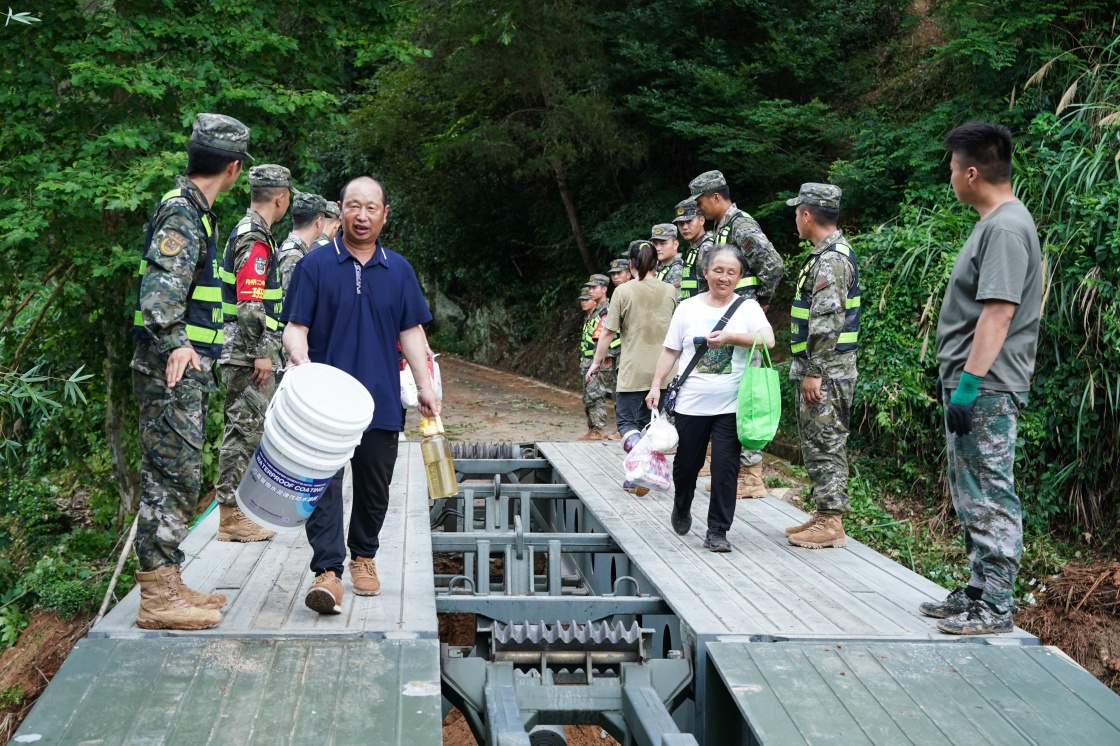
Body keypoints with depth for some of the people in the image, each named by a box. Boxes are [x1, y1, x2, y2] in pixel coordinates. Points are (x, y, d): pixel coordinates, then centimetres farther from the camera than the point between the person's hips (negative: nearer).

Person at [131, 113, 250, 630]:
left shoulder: (194, 210, 18)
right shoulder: (181, 211, -14)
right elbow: (160, 286, -27)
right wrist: (173, 344, -37)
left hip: (186, 369, 10)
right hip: (172, 370, -10)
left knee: (177, 479, 14)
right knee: (172, 477, -7)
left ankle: (168, 585, 23)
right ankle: (158, 600, -2)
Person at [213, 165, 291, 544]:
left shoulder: (247, 231, 18)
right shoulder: (255, 238, -15)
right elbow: (250, 303, -23)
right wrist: (261, 353, -21)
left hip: (244, 353, 11)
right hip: (248, 355, -11)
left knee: (244, 429, 15)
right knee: (246, 430, -7)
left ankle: (235, 511, 24)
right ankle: (233, 516, -2)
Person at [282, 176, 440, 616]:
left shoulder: (399, 270, 11)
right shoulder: (315, 265, 0)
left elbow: (411, 333, 12)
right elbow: (295, 327, -2)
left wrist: (425, 386, 5)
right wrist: (300, 359, -23)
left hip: (381, 399, 3)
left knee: (374, 485, 12)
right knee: (324, 482, -12)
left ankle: (364, 557, 31)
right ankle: (327, 571, -13)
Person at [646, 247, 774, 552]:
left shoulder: (748, 307, 3)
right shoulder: (688, 308, 7)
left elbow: (768, 339, -13)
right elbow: (670, 351, 9)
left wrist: (730, 337, -25)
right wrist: (656, 386, 1)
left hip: (731, 406, -1)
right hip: (691, 404, 2)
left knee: (725, 468, -4)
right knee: (687, 462, 13)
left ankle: (717, 531, 6)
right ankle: (681, 510, 41)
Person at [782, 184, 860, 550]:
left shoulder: (832, 259, -18)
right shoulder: (827, 254, 16)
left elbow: (827, 323, -24)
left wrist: (815, 373, -23)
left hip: (826, 370, -11)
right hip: (814, 368, 11)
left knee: (826, 445, -5)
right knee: (816, 443, 15)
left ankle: (831, 524, 1)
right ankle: (824, 514, 23)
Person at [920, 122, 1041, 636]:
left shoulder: (1006, 228, -15)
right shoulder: (992, 224, 16)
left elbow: (999, 312, -22)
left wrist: (969, 383, -23)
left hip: (986, 390, -11)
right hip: (971, 386, 11)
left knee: (990, 497, -5)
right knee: (970, 496, 16)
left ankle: (994, 607, 1)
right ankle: (978, 592, 25)